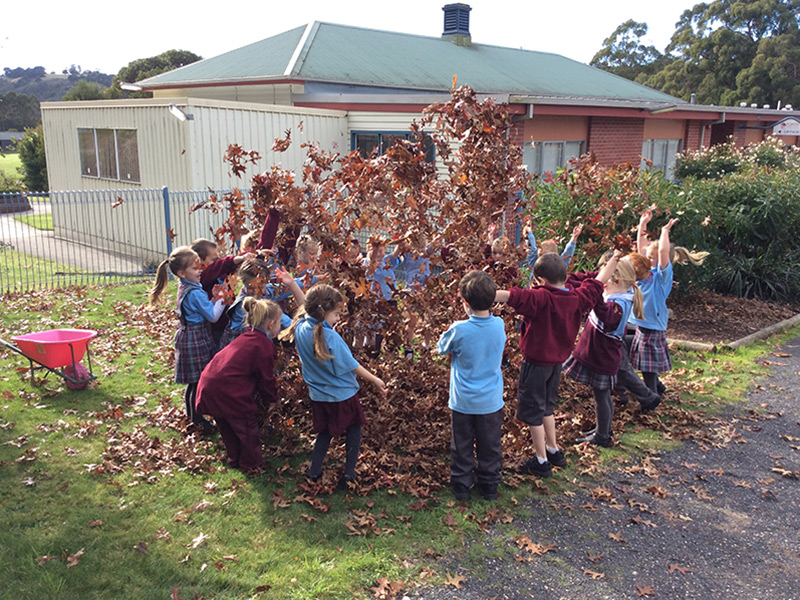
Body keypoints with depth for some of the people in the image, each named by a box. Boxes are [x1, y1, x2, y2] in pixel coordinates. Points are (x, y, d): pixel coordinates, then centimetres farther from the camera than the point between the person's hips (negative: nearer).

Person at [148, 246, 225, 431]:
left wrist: (214, 297, 1)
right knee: (199, 380, 0)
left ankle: (191, 414, 31)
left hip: (188, 336, 10)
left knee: (193, 380, 19)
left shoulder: (185, 287, 9)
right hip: (196, 339, -10)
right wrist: (222, 298, -13)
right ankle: (196, 418, 11)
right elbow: (212, 316, -18)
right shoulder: (195, 292, -21)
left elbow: (203, 309, 13)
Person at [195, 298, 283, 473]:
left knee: (228, 428, 27)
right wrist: (272, 399, 15)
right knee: (247, 427, 13)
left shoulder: (244, 338, 14)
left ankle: (234, 459, 44)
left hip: (208, 389, 9)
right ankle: (252, 465, 28)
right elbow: (266, 380, -5)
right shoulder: (264, 346, -12)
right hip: (228, 393, -9)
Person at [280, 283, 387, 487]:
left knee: (325, 432, 26)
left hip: (319, 395, 6)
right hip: (342, 394, -6)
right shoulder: (330, 337, -29)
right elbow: (351, 365, -19)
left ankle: (314, 472, 25)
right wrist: (376, 381, -9)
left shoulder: (301, 327, -11)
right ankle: (349, 475, 18)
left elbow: (307, 307, 15)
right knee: (353, 429, 16)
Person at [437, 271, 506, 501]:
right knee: (489, 446, 19)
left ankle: (461, 486, 29)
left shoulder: (459, 330, -22)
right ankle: (489, 486, 33)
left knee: (462, 447, 16)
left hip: (463, 401, -2)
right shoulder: (499, 325, -12)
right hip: (491, 401, 2)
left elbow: (442, 348, -3)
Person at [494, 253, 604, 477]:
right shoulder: (577, 298, -3)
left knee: (532, 411, 6)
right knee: (546, 407, 26)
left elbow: (516, 297, -41)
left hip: (536, 363, -7)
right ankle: (554, 450, 35)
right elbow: (595, 285, 14)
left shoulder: (542, 299, -24)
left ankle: (542, 462, 14)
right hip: (557, 362, 8)